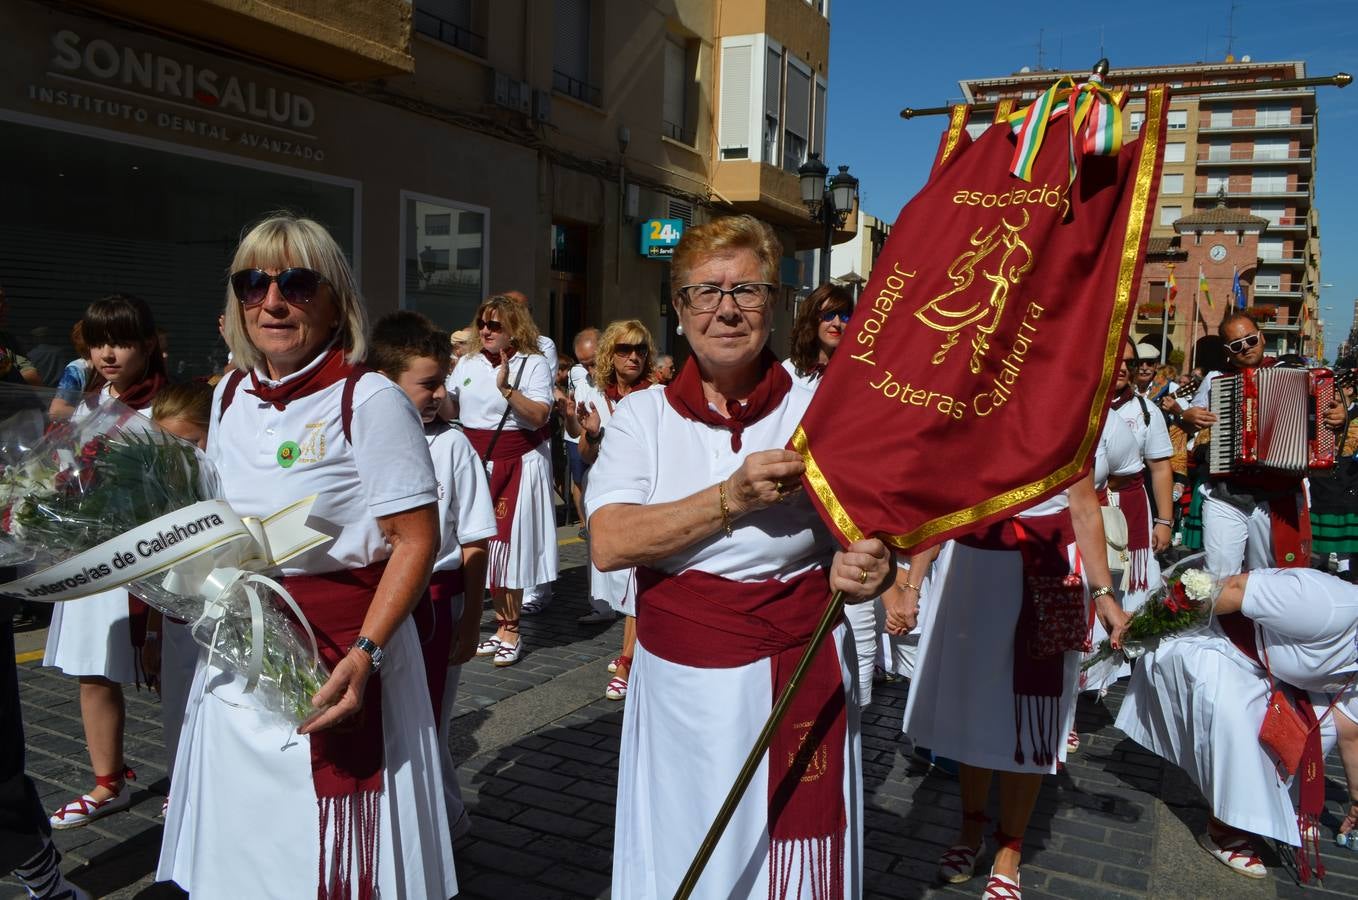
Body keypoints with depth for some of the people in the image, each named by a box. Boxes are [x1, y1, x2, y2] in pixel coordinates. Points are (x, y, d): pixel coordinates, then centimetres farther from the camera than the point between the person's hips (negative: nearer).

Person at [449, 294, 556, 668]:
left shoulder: (533, 363, -6)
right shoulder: (468, 363, 10)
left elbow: (539, 416, -17)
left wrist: (507, 387, -25)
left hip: (516, 464, -5)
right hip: (476, 462, 5)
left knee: (509, 543, -3)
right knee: (484, 543, 7)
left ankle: (512, 631, 10)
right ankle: (502, 625, 19)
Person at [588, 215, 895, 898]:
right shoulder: (644, 415, -1)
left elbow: (871, 543, 1)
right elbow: (608, 543, -14)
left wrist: (865, 572, -22)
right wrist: (734, 498, -22)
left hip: (795, 680, -1)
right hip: (675, 685, 2)